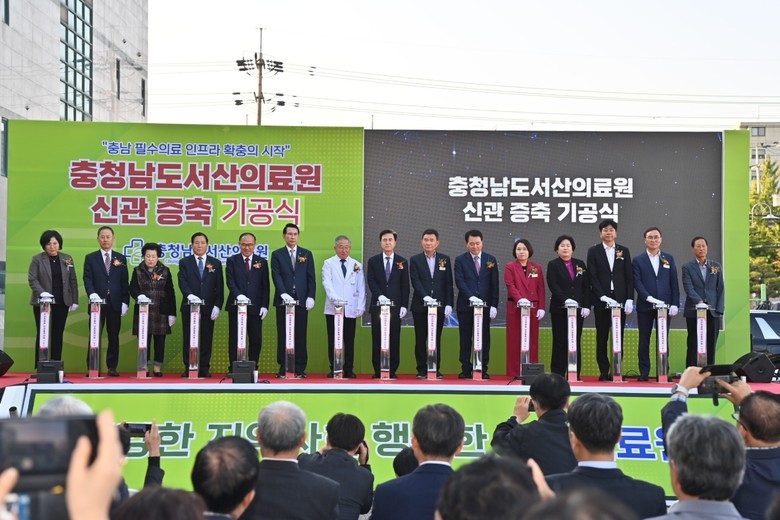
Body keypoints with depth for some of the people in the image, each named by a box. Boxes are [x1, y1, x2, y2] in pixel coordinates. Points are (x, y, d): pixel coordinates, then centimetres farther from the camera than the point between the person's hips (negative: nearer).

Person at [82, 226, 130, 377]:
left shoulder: (121, 258, 11)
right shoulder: (90, 258, 8)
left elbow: (125, 282, 8)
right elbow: (87, 279, -1)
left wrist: (125, 302, -1)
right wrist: (92, 294, -20)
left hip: (115, 304, 1)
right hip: (97, 302, -1)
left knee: (114, 336, 3)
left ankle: (112, 367, 9)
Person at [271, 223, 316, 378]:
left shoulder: (306, 254, 12)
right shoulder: (277, 255, 7)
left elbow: (311, 277, 8)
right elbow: (276, 276, -4)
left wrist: (311, 297, -3)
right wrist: (283, 294, -17)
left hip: (302, 300, 1)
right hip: (283, 301, -1)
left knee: (300, 335, 1)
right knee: (283, 335, 1)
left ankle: (300, 368, 4)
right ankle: (283, 368, 4)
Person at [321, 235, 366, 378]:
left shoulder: (357, 266, 13)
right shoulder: (328, 264, 7)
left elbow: (361, 288, 10)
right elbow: (327, 283, -7)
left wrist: (361, 307, 1)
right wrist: (334, 298, -23)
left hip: (351, 309, 1)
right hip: (333, 308, -1)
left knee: (349, 341, 2)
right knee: (333, 341, 2)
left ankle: (349, 370, 6)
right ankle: (334, 369, 7)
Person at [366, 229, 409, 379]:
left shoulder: (402, 262, 8)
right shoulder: (373, 261, 8)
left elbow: (405, 285, 5)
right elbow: (371, 281, -1)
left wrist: (404, 305, -3)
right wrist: (380, 296, -18)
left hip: (395, 305, 0)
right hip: (378, 305, 0)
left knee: (394, 338, -1)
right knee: (377, 338, 0)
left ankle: (392, 370, 2)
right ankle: (377, 370, 3)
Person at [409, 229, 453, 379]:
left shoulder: (445, 259, 8)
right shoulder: (415, 260, 3)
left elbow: (448, 283, 6)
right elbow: (415, 282, -7)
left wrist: (449, 304, -2)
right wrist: (425, 297, -22)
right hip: (420, 305, -1)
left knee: (436, 339, 4)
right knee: (420, 339, 2)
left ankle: (436, 369, 8)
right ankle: (422, 370, 6)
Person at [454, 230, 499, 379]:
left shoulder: (491, 260, 8)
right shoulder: (460, 260, 2)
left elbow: (494, 284, 5)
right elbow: (460, 282, -8)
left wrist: (494, 305, -2)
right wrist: (471, 297, -22)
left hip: (485, 305, 1)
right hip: (465, 305, -1)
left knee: (484, 338, 2)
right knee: (465, 338, 2)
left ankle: (483, 369, 6)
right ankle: (466, 369, 6)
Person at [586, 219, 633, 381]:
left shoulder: (624, 251, 10)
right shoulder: (594, 251, 4)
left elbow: (629, 276, 7)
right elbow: (592, 277, -3)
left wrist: (630, 299, -3)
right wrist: (603, 297, -13)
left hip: (620, 300, 1)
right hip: (601, 301, -1)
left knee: (619, 337, 1)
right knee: (602, 338, 1)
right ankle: (604, 372, 5)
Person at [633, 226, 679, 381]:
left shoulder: (668, 259, 11)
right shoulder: (638, 261, 5)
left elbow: (674, 283, 8)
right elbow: (637, 283, -5)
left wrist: (674, 304, -1)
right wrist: (649, 298, -19)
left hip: (665, 305, 1)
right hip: (645, 306, -1)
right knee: (644, 340, 2)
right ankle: (644, 372, 6)